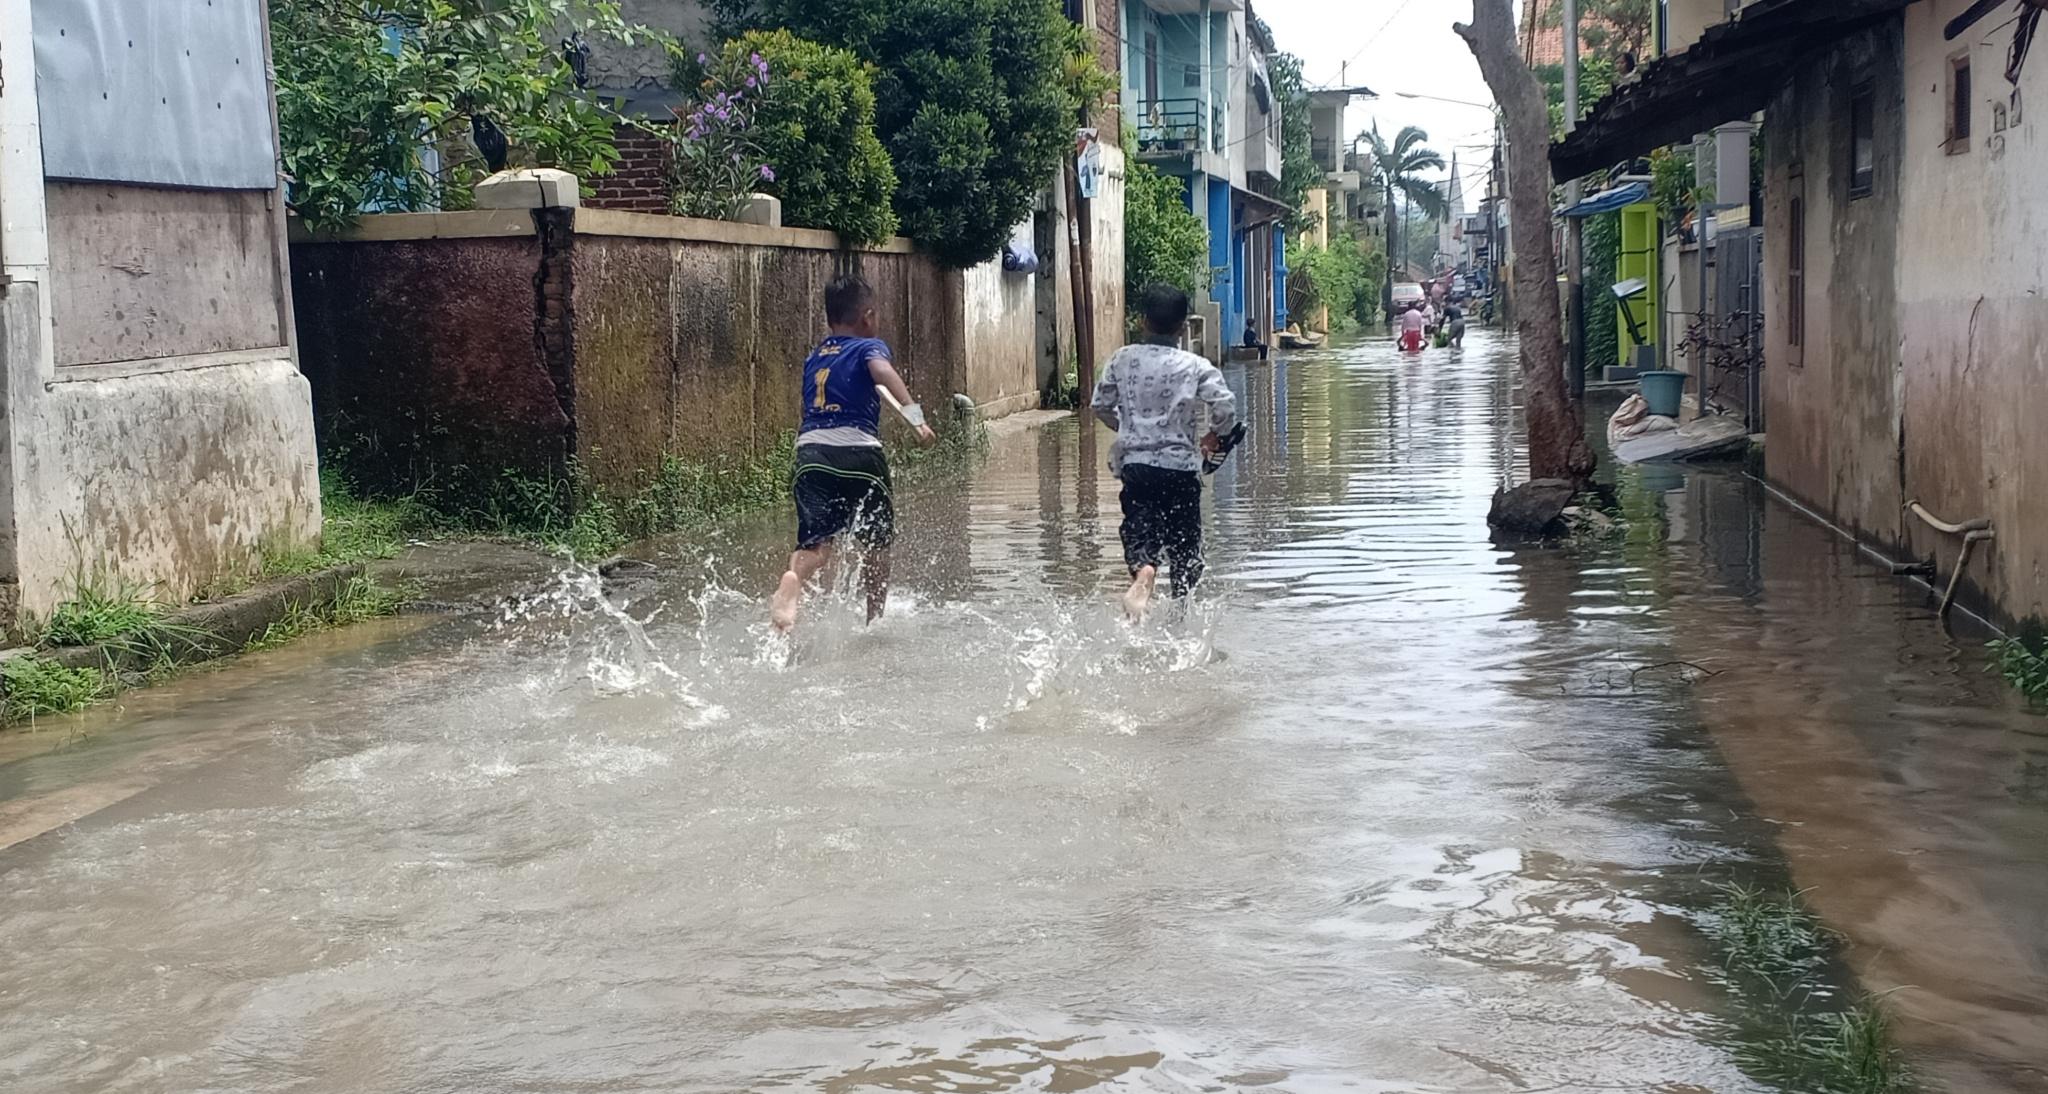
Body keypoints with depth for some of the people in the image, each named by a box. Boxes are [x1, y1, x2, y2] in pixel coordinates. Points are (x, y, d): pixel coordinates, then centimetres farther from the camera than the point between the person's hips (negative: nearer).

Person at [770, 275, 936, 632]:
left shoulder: (813, 359, 24)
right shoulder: (869, 347, 7)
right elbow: (883, 371, -16)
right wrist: (914, 414, -25)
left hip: (811, 450, 3)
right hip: (858, 452, -3)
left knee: (817, 541, -9)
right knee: (876, 544, 16)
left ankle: (793, 581, -42)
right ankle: (874, 622, 25)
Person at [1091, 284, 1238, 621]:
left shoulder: (1123, 359, 3)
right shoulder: (1196, 367, -5)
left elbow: (1101, 405, 10)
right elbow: (1226, 409, -13)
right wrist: (1213, 437, 8)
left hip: (1135, 464, 2)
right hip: (1181, 466, -1)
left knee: (1140, 531, 2)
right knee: (1185, 543, 13)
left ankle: (1143, 575, -32)